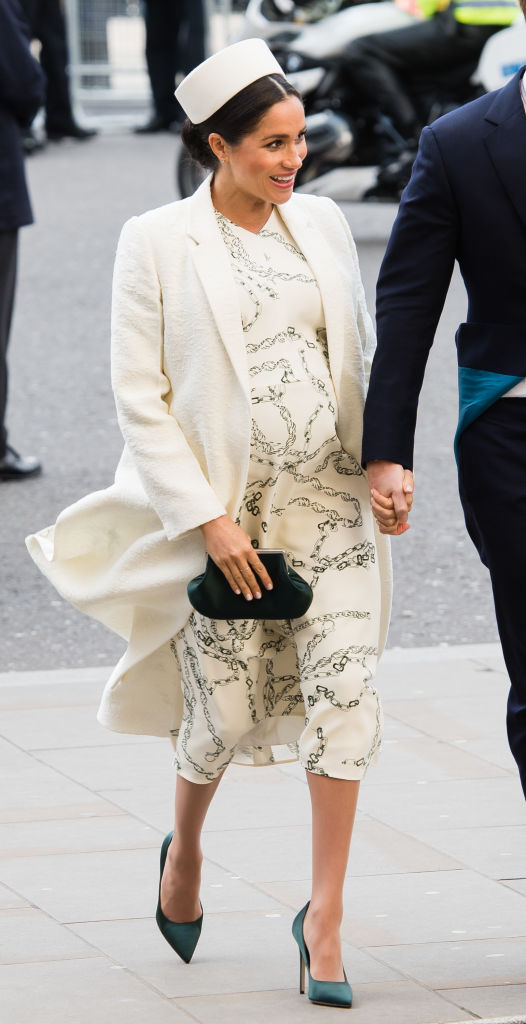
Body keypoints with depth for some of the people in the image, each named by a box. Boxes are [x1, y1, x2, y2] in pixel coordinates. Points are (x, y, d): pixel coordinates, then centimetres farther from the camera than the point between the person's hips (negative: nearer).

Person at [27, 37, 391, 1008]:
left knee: (343, 689, -9)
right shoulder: (157, 243, -7)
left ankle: (324, 915, -3)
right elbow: (139, 397, -8)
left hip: (328, 500, 3)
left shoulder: (321, 223, 6)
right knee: (228, 710, 2)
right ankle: (185, 848, 36)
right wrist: (207, 518, -13)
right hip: (223, 508, -3)